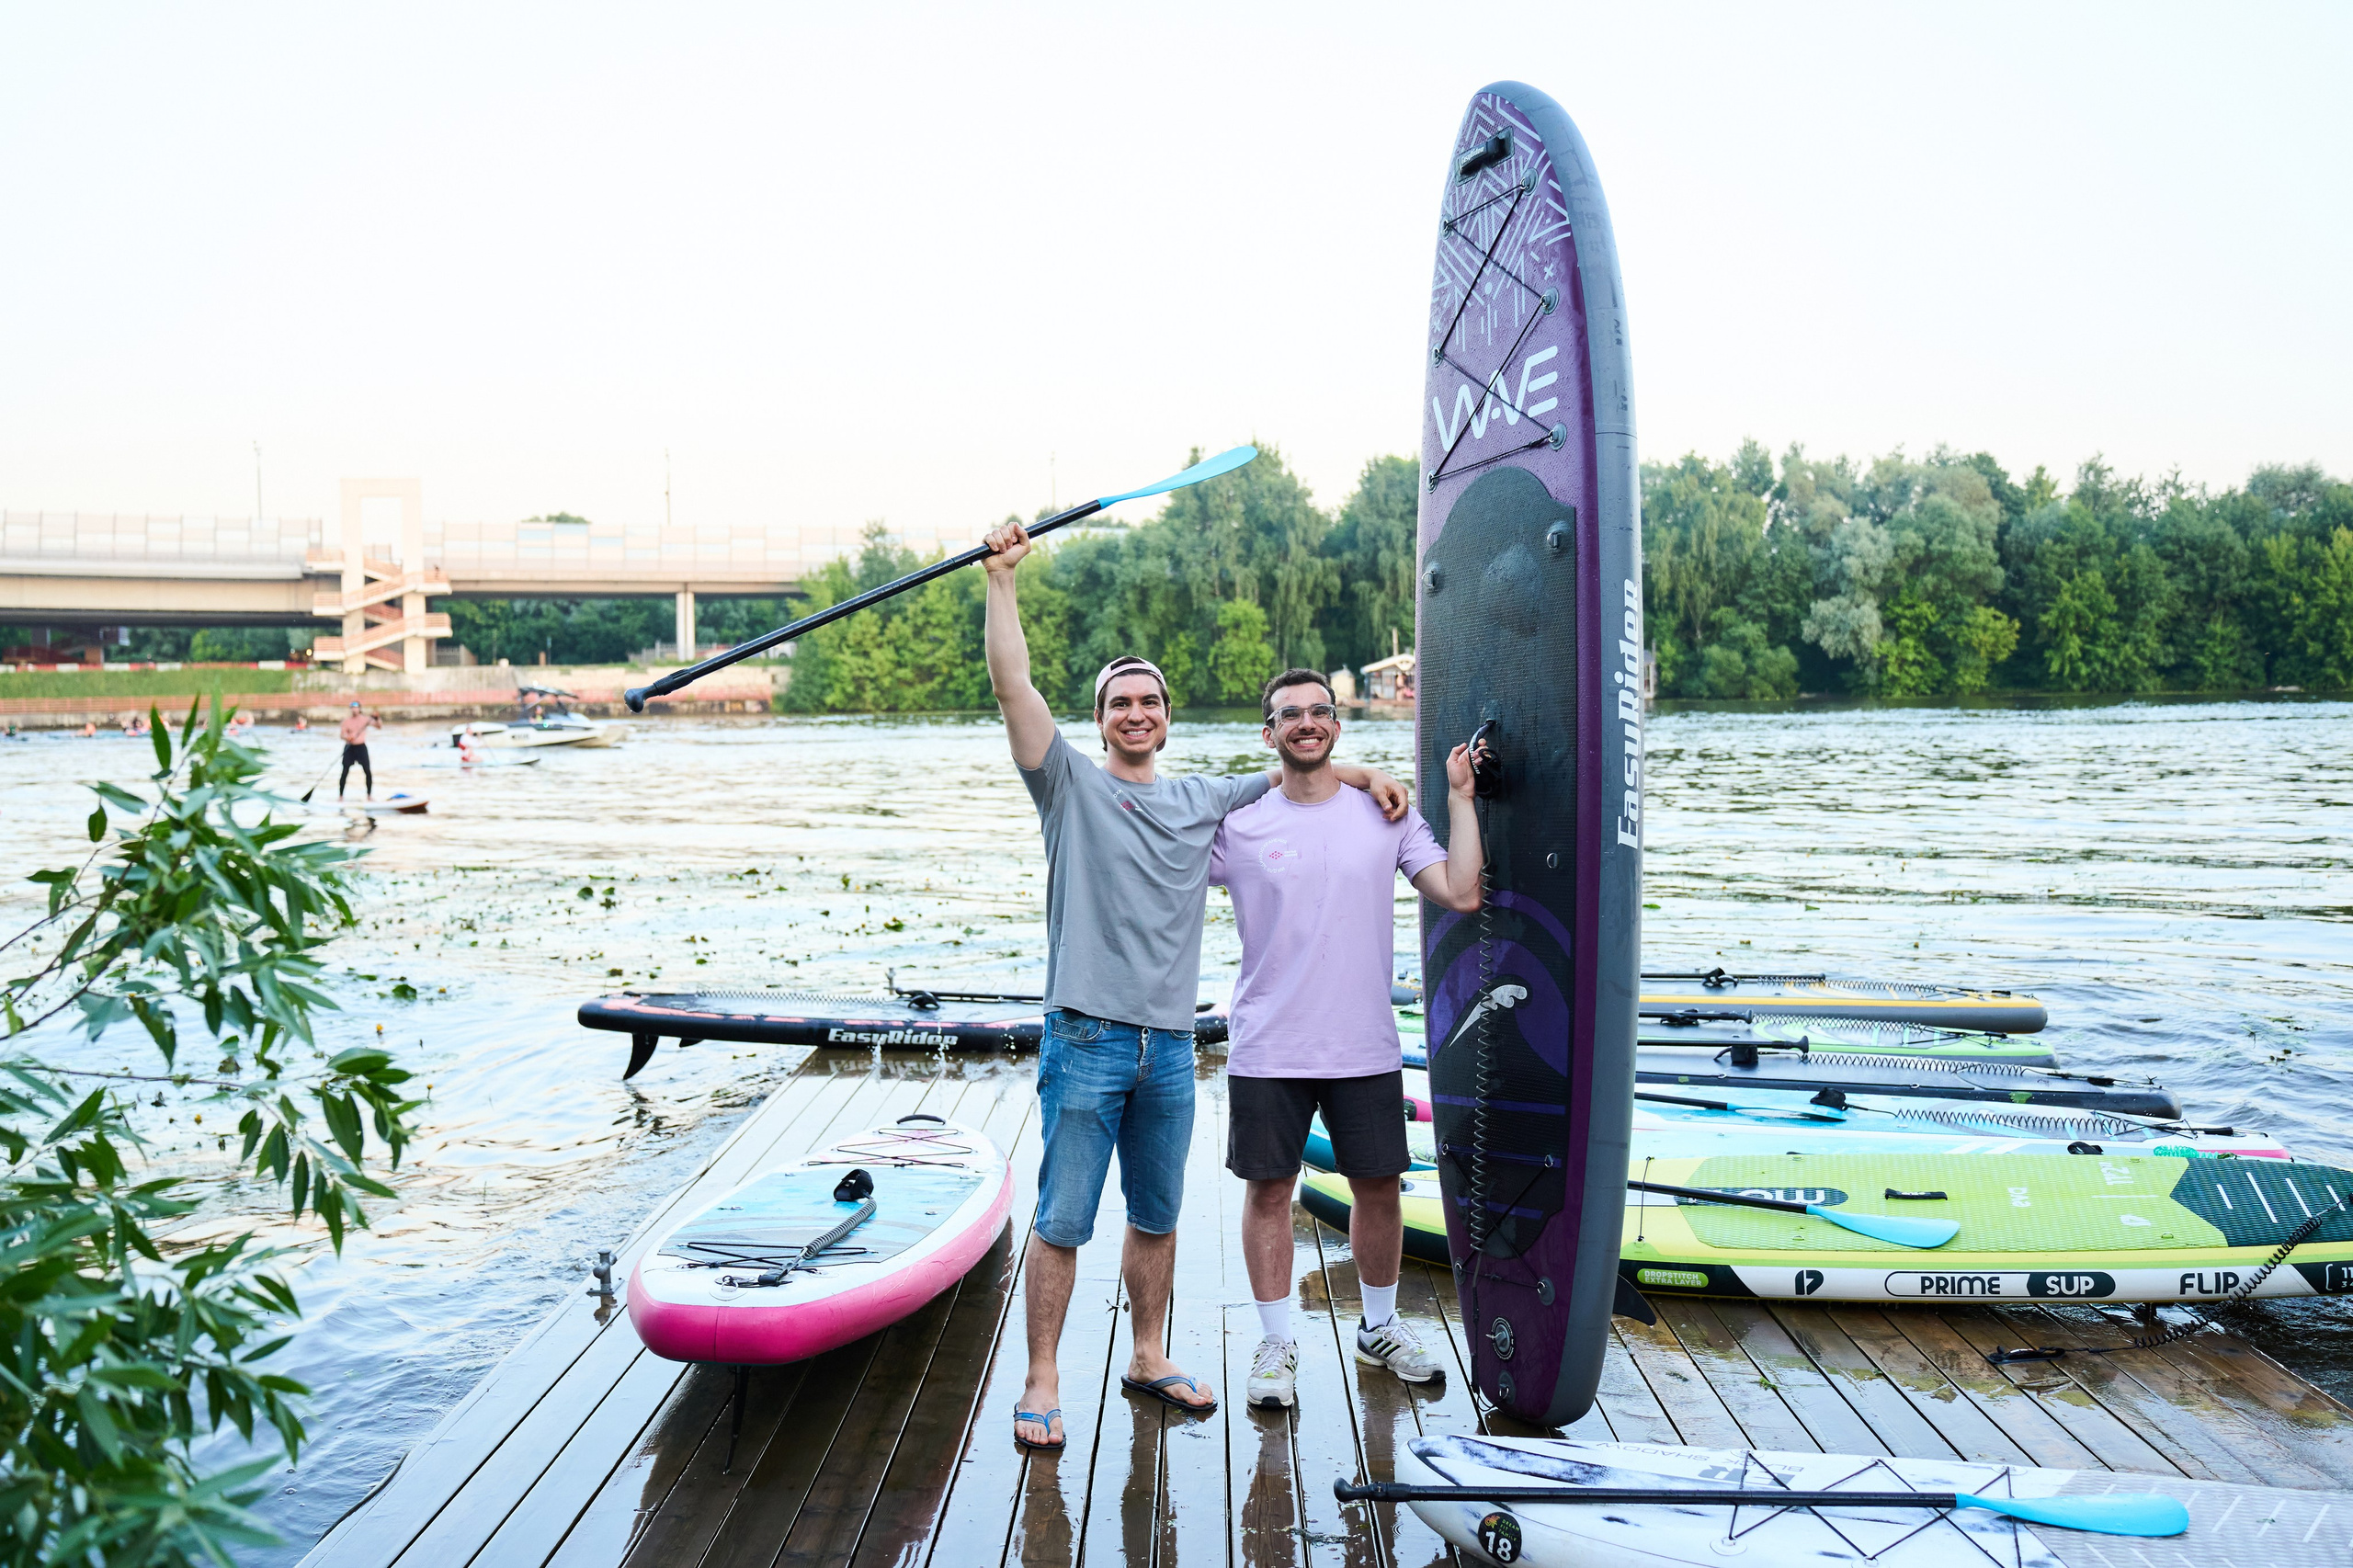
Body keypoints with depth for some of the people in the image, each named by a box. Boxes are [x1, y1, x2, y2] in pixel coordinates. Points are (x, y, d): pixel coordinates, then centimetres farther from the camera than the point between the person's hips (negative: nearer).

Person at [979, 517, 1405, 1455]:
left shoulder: (1204, 800, 13)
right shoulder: (1071, 786, 0)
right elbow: (1012, 684, -10)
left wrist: (1361, 774, 13)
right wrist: (1001, 577, -13)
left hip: (1171, 1045, 4)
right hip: (1087, 1038, -4)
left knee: (1157, 1217, 15)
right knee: (1062, 1220, -1)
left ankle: (1148, 1358, 31)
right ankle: (1041, 1382, 10)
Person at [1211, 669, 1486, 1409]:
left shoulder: (1386, 815, 2)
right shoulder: (1239, 826, -2)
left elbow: (1460, 893, -6)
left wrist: (1460, 797, -5)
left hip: (1366, 1049, 2)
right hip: (1267, 1051, -1)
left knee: (1378, 1185, 13)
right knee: (1268, 1189, 6)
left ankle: (1379, 1327, 35)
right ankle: (1277, 1343, 23)